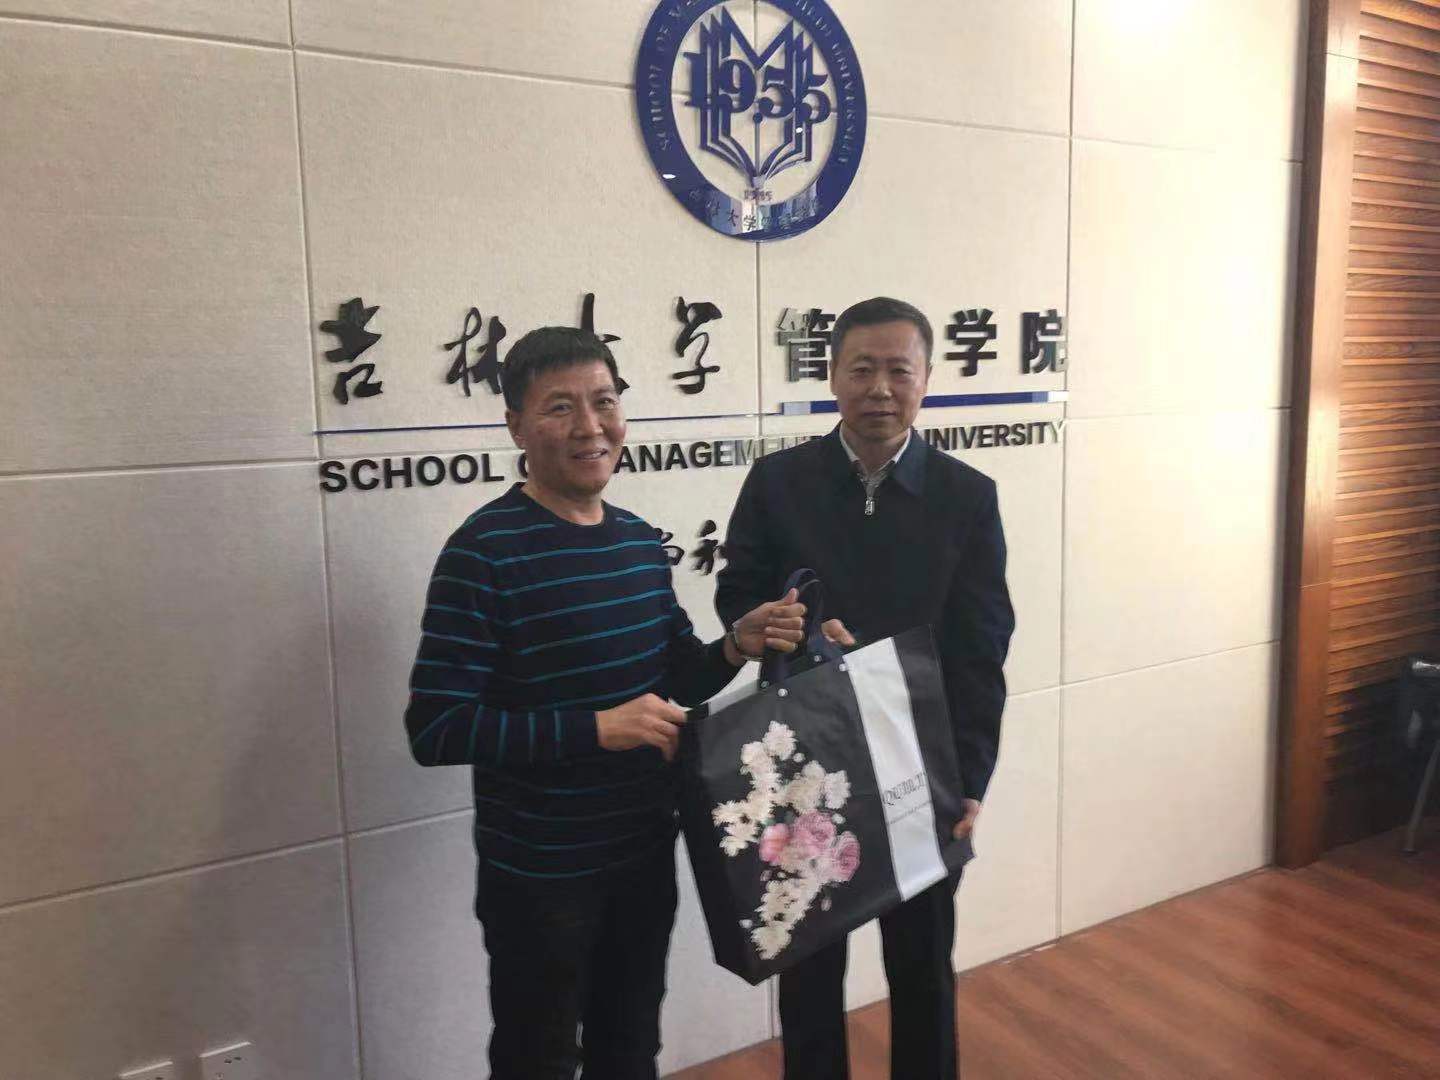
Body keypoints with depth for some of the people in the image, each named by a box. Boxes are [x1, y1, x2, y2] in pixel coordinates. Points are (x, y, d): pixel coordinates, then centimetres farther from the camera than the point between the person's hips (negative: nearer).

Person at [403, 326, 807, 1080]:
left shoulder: (640, 541, 2)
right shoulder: (484, 551, -19)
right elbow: (435, 729, -23)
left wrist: (736, 648, -10)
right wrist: (596, 728, -27)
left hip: (646, 851, 6)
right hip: (538, 871, -6)